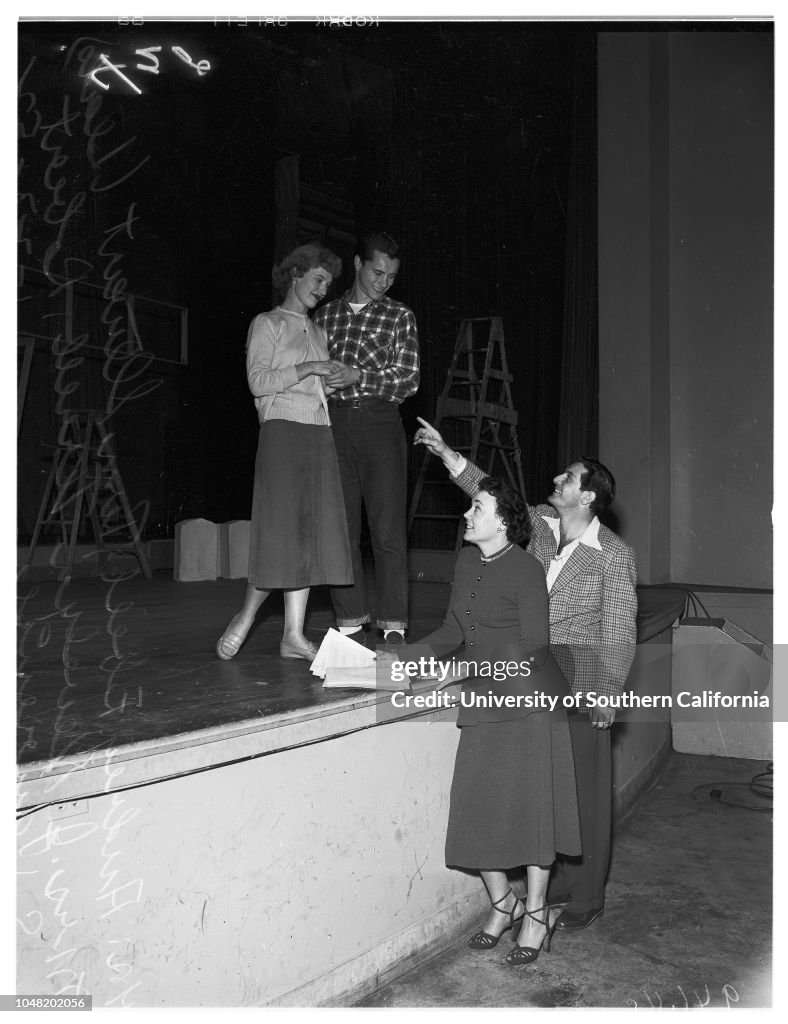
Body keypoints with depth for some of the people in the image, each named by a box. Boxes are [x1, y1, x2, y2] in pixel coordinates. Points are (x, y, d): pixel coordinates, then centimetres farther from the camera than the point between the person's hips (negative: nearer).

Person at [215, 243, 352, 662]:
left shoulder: (317, 332, 24)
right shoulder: (267, 324, 5)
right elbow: (258, 381, -7)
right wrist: (306, 368, -12)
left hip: (320, 433, 6)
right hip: (283, 428, -6)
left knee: (312, 533, 0)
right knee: (282, 531, -11)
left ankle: (294, 635, 2)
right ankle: (244, 618, 7)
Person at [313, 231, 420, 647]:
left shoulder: (400, 317, 8)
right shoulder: (325, 315, 16)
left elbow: (409, 380, -1)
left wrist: (360, 377, -13)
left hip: (379, 422, -2)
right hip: (333, 423, 3)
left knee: (388, 530, -6)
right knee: (341, 528, 3)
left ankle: (393, 627, -1)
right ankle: (350, 624, 11)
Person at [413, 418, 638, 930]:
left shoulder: (615, 554, -9)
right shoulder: (540, 524, 4)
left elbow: (619, 632, -8)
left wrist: (607, 694, -10)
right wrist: (447, 453, 1)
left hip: (583, 672, -5)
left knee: (585, 787, 4)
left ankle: (585, 897, 20)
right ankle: (552, 884, 26)